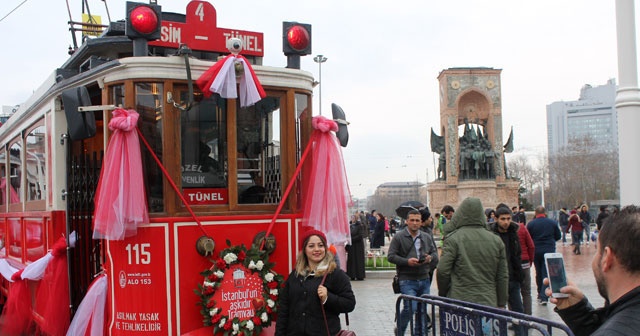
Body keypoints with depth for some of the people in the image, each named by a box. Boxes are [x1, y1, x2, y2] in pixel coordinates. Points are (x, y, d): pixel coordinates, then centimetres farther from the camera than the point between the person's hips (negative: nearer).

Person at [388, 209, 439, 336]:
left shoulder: (427, 237, 12)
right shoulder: (398, 237, -3)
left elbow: (435, 253, 17)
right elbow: (390, 256, -6)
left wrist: (430, 258, -7)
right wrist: (407, 261, -19)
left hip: (424, 279, 5)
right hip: (407, 280, -5)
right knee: (410, 308, -14)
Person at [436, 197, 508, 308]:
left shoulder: (453, 239, -5)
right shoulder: (496, 240, 7)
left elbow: (442, 271, -7)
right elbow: (503, 277, 11)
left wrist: (442, 294, 9)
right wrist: (501, 304, 18)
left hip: (459, 303, -3)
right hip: (488, 303, 3)